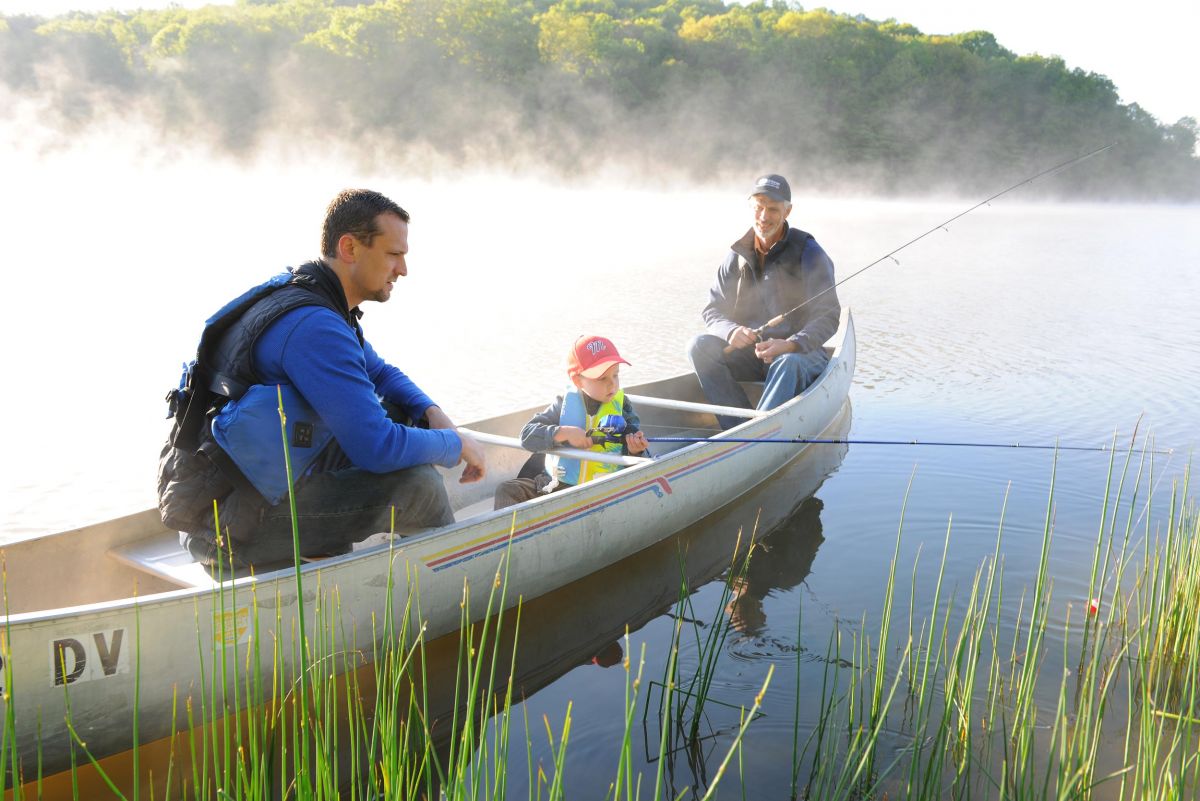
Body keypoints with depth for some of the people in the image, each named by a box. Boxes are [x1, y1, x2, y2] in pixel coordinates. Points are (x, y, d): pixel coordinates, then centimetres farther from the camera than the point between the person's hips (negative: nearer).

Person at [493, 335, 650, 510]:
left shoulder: (621, 405, 0)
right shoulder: (564, 403, 0)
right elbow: (527, 434, -9)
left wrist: (636, 450, -23)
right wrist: (563, 433, -22)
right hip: (555, 483, 1)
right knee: (507, 490, -14)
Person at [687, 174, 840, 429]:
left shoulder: (808, 253, -5)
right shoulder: (737, 256, 7)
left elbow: (828, 317, -11)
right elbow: (712, 311, 6)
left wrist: (789, 345, -28)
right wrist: (732, 332, -19)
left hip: (802, 353, -4)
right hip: (750, 354, 4)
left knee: (788, 364, -38)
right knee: (701, 346, -21)